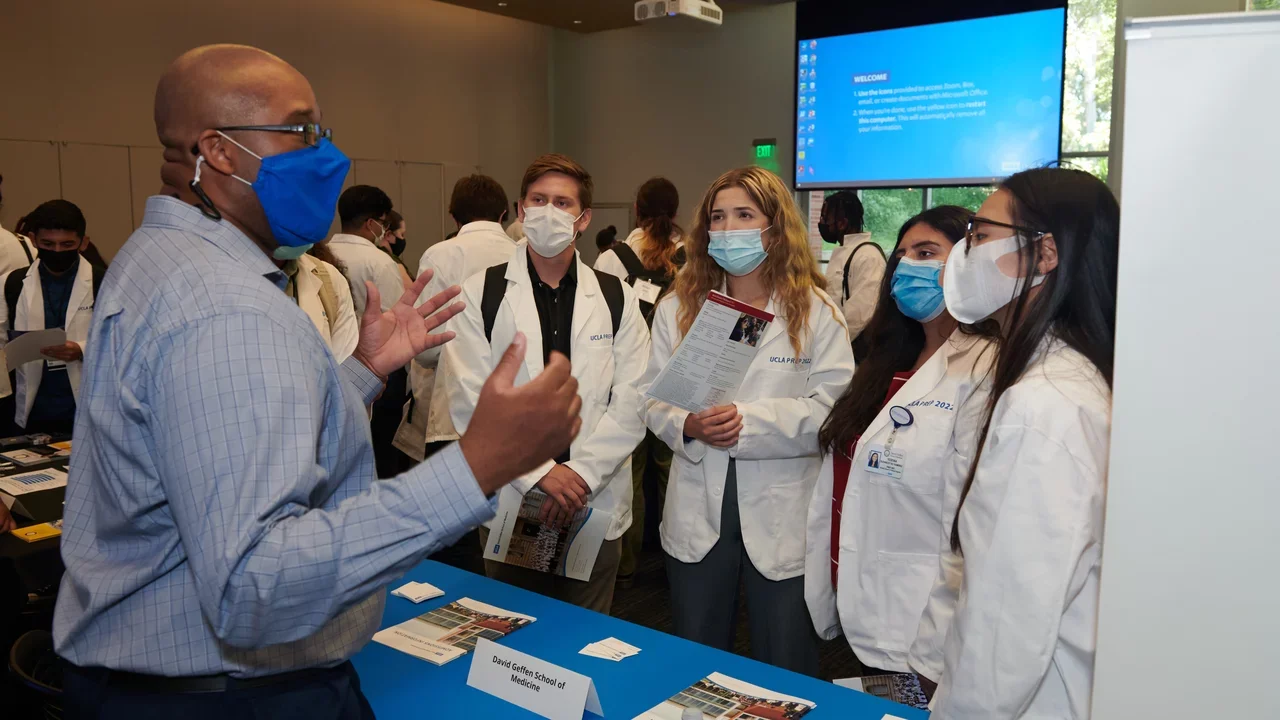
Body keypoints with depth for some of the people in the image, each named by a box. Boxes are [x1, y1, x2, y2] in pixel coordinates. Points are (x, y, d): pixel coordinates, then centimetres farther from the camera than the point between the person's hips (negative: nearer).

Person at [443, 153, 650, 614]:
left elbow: (632, 403, -2)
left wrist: (581, 473, -13)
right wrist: (541, 471, -15)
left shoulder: (617, 300, 4)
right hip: (510, 503, -1)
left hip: (596, 504, 1)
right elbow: (470, 403, -8)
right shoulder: (481, 295, -1)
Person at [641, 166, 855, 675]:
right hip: (697, 516, 3)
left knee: (784, 674, 14)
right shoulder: (678, 307, 6)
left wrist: (747, 422, -23)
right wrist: (688, 425, -19)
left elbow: (832, 408, -13)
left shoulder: (816, 311, -4)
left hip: (781, 519, -2)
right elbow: (652, 397, 2)